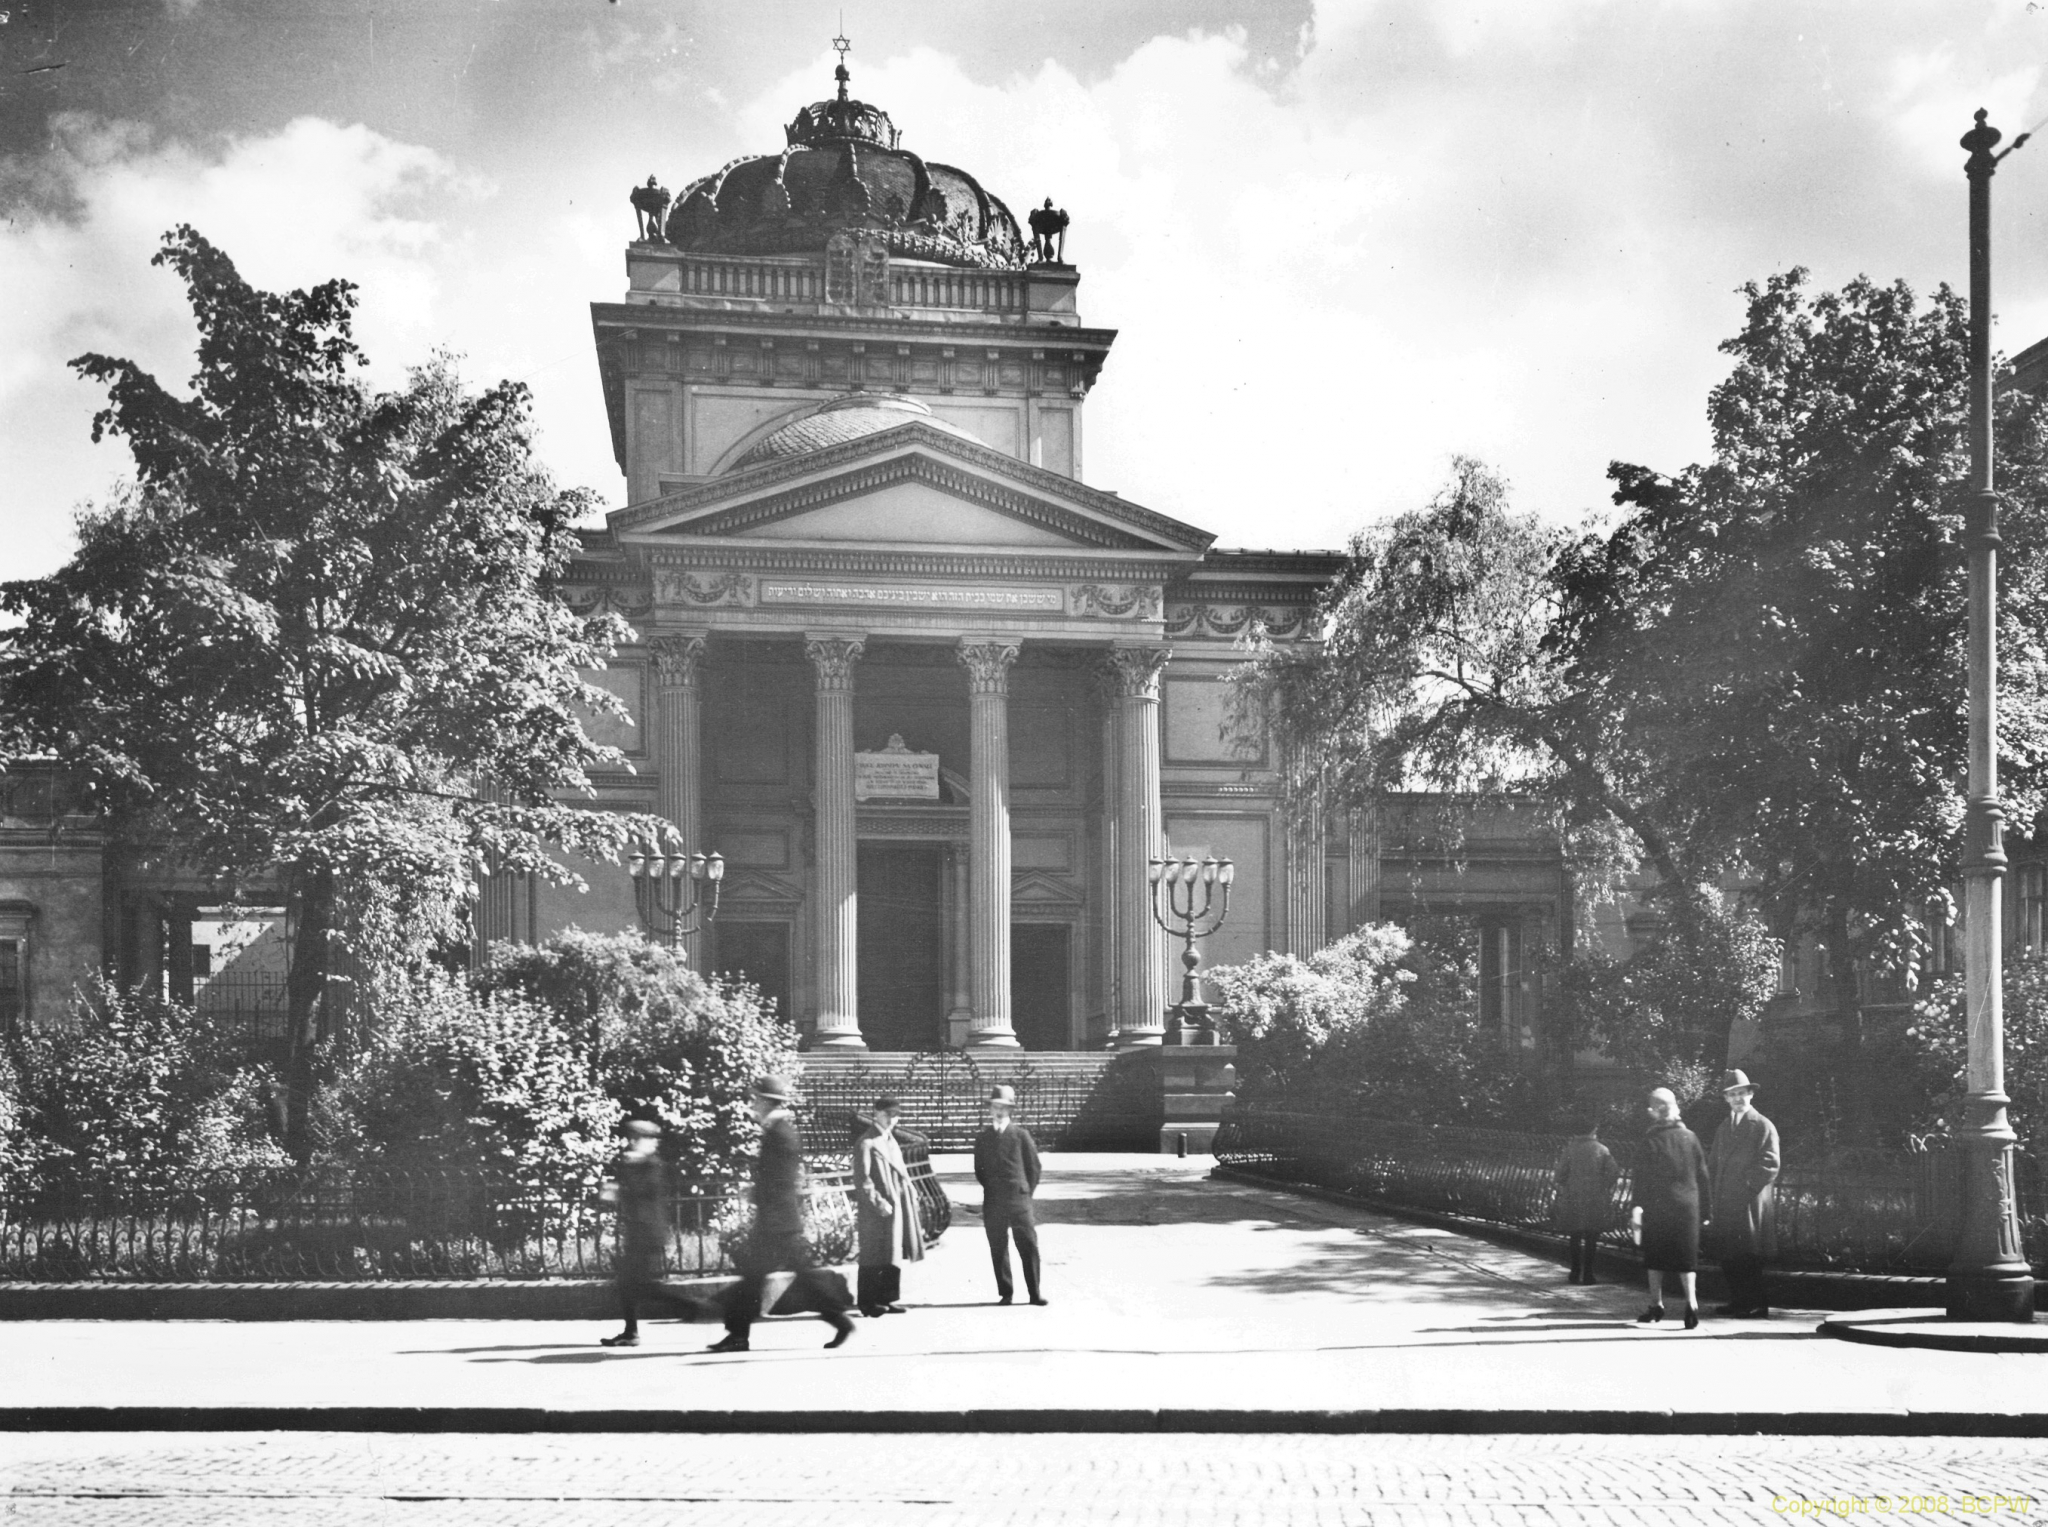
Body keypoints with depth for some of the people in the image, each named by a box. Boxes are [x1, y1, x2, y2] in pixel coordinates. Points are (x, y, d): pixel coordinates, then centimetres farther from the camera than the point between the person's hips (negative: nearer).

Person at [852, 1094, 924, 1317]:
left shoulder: (891, 1140, 17)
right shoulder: (866, 1143, -11)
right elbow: (862, 1180, -16)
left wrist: (910, 1193, 10)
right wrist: (879, 1203, -21)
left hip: (897, 1205, 8)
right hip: (875, 1211, -8)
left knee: (893, 1256, 11)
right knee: (873, 1259, -2)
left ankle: (887, 1299, 18)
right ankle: (868, 1303, 4)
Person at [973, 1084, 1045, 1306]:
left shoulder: (1021, 1135, 3)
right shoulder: (982, 1138, 9)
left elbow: (1033, 1166, 6)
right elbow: (979, 1169, 16)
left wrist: (1026, 1191, 5)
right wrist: (991, 1190, 10)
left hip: (1019, 1198, -2)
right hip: (993, 1203, 2)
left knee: (1029, 1246, -4)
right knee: (998, 1249, 3)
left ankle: (1034, 1293, 2)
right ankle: (1005, 1293, 12)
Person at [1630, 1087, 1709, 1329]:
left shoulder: (1652, 1139, -7)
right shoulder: (1690, 1137, 3)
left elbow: (1643, 1175, -10)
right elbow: (1702, 1173, 6)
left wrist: (1638, 1205, -8)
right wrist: (1703, 1205, 13)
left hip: (1657, 1206, -2)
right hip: (1687, 1205, 2)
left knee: (1655, 1255, 10)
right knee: (1686, 1255, 5)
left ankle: (1656, 1304, 16)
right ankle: (1691, 1301, -12)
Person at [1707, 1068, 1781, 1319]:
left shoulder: (1763, 1126, -2)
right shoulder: (1723, 1129, 19)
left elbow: (1770, 1165, -9)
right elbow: (1713, 1164, 21)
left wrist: (1749, 1186, -14)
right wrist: (1714, 1196, 10)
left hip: (1751, 1202, -7)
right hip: (1725, 1203, 7)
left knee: (1748, 1255, -8)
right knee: (1728, 1254, 5)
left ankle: (1757, 1306, -5)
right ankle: (1738, 1301, 12)